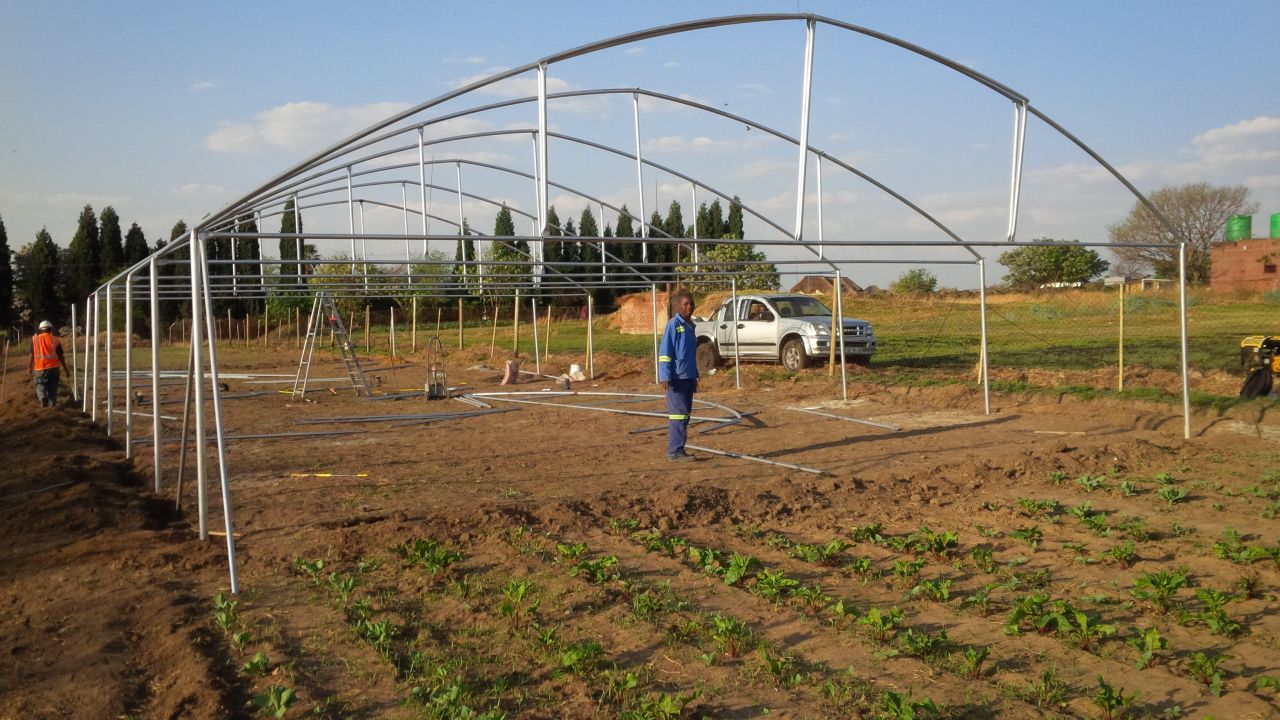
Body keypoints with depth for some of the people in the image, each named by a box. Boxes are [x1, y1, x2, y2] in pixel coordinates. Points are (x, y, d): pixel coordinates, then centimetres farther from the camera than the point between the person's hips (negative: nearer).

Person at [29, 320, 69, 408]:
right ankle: (52, 402, 3)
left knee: (40, 383, 12)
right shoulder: (55, 339, 1)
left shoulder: (35, 338, 2)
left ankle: (42, 396, -14)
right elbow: (60, 356, 1)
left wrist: (29, 367, 9)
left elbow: (32, 355, 0)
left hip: (40, 368, 0)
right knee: (52, 386, 12)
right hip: (53, 367, 0)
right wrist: (65, 369, 8)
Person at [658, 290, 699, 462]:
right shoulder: (673, 324, -9)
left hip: (688, 377, 9)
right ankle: (675, 452, -5)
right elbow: (664, 352, -13)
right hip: (676, 378, -8)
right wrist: (665, 376, -19)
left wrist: (694, 377, 24)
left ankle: (678, 450, 16)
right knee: (678, 414, -8)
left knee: (685, 414, 10)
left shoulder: (689, 325, 16)